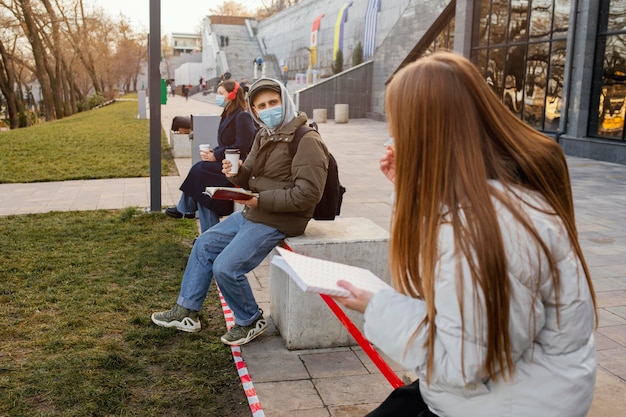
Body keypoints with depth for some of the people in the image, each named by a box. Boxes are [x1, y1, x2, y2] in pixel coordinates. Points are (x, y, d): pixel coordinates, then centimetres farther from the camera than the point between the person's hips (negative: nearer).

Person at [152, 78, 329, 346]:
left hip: (278, 221, -10)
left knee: (225, 268, -16)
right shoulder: (264, 136, 11)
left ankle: (250, 322, 9)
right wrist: (237, 172, -8)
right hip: (252, 212, 10)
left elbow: (307, 194, -25)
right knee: (204, 245, 14)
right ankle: (186, 311, 25)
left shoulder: (306, 140, -18)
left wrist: (261, 201, -23)